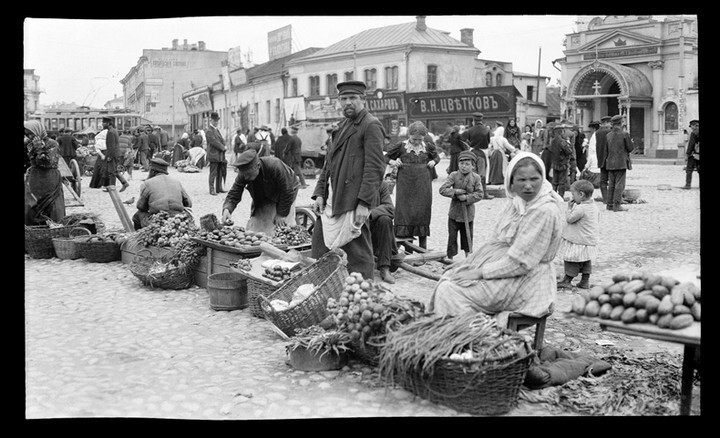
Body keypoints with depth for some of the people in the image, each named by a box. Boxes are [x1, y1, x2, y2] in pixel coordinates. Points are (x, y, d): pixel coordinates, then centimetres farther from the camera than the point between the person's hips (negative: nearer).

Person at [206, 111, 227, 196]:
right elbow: (214, 142, -16)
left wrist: (224, 146, -1)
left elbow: (222, 140, 18)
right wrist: (223, 147, -12)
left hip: (220, 155, 8)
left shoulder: (217, 130, 19)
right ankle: (212, 190, -3)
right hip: (213, 155, -8)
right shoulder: (209, 131, -8)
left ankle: (219, 188, 17)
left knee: (220, 173, 10)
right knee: (213, 173, -6)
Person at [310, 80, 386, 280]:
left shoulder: (371, 126, -7)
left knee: (357, 257, -3)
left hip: (353, 203, -9)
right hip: (331, 202, 9)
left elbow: (374, 168, -15)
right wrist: (319, 194, 11)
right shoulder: (343, 126, 20)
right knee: (320, 249, 12)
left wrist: (364, 203, -21)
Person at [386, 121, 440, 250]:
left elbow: (436, 157, 23)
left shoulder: (428, 147, 5)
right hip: (405, 183, -2)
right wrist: (393, 162, -10)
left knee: (423, 210, 5)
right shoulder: (401, 146, -2)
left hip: (423, 184, 2)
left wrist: (433, 162, 2)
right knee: (404, 210, -4)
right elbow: (387, 156, 10)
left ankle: (423, 246, 14)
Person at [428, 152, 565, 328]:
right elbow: (496, 241, 13)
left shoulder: (545, 211, -22)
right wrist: (473, 263, 0)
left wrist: (480, 272, -18)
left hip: (526, 279, -9)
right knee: (448, 278, 4)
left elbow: (520, 261, -22)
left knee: (449, 291, -15)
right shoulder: (516, 201, 7)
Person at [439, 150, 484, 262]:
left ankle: (468, 255, 30)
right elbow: (442, 189, -11)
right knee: (452, 236, 2)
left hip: (468, 212, 1)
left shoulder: (476, 178, -4)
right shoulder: (453, 176, -5)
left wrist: (467, 197, -19)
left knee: (467, 235, 14)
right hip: (454, 212, -1)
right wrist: (455, 192, -21)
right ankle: (450, 257, 11)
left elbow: (479, 194, -7)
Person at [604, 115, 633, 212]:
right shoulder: (624, 134, -9)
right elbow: (630, 148, -4)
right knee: (620, 184, -4)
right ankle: (617, 205, -6)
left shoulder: (608, 135, 7)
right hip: (621, 163, -6)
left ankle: (609, 204, 13)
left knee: (611, 184, 11)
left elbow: (606, 150, 9)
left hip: (610, 163, 6)